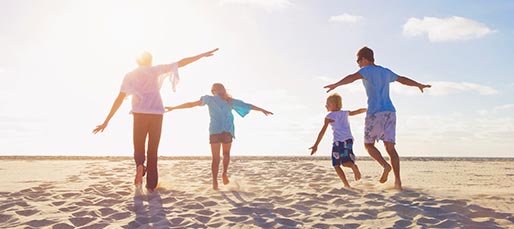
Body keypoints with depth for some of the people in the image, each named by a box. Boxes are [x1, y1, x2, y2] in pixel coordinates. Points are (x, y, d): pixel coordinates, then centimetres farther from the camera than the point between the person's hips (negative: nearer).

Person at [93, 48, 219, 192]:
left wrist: (106, 122, 0)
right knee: (153, 150, 10)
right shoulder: (156, 70, 10)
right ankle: (151, 185, 7)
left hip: (140, 114, 0)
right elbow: (180, 63, 7)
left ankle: (140, 166, -22)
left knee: (139, 148, 12)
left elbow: (119, 99, 1)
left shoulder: (130, 75, 10)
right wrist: (203, 55, 13)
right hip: (157, 113, 0)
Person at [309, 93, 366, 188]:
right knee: (345, 162, 12)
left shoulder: (329, 117, 2)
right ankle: (353, 166, -22)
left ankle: (346, 184, -7)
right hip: (349, 140, 5)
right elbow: (358, 111, 29)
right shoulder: (345, 113, 16)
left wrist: (316, 145, -5)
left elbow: (323, 131, -4)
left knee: (336, 165, 6)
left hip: (338, 142, -5)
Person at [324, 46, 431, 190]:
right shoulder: (386, 72, 21)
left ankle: (385, 165, -15)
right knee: (390, 147, 1)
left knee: (368, 144, 8)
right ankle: (397, 180, -8)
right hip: (390, 112, 6)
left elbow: (353, 77, -20)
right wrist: (419, 85, 52)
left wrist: (336, 84, -36)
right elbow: (403, 80, 35)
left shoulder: (367, 70, 1)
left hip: (375, 113, -6)